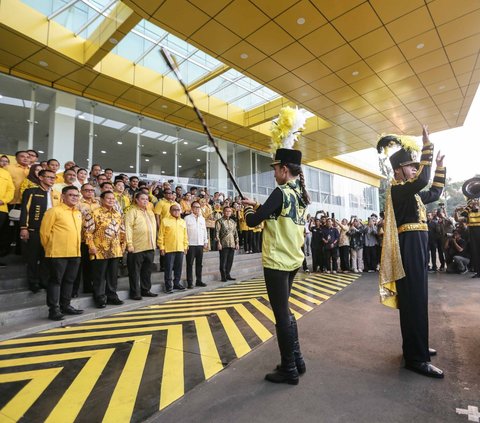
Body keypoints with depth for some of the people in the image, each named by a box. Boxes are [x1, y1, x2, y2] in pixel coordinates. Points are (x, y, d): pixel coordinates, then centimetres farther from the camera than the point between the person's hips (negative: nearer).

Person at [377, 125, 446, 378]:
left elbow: (435, 193, 32)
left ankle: (416, 347, 29)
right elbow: (422, 180, -29)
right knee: (413, 301, -7)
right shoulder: (396, 190, -11)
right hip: (409, 250, -10)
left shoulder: (413, 194, 19)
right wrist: (428, 147, -20)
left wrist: (440, 166, 26)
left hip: (418, 248, 10)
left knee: (417, 299, 16)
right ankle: (415, 357, 1)